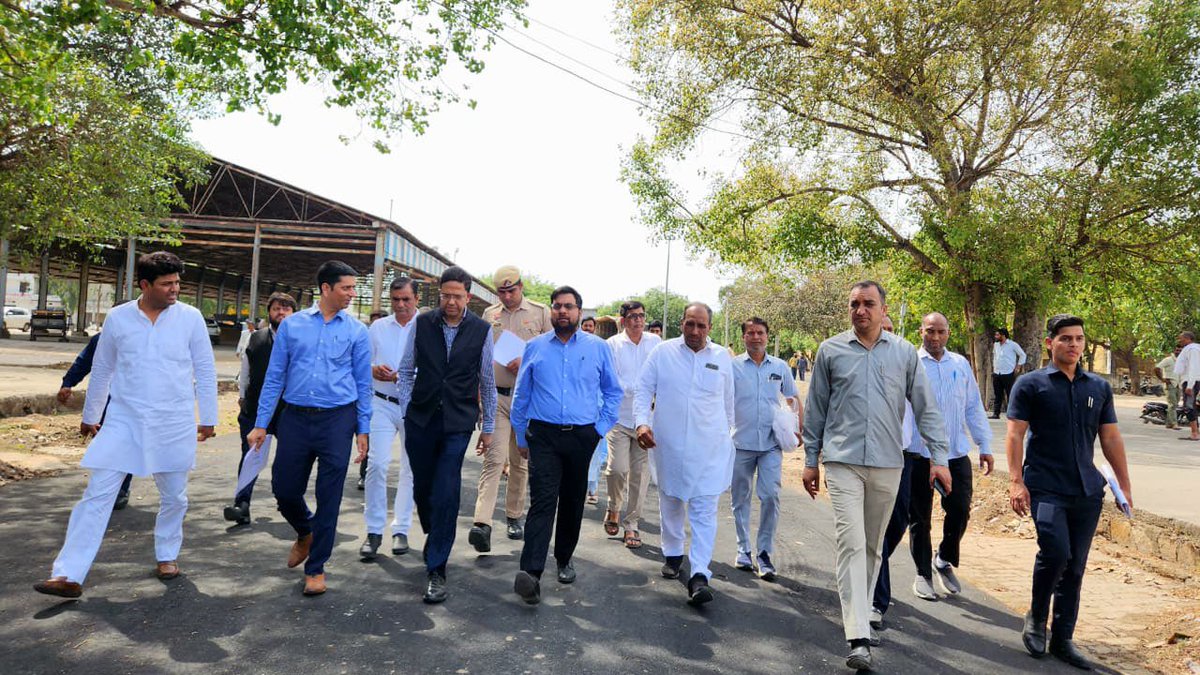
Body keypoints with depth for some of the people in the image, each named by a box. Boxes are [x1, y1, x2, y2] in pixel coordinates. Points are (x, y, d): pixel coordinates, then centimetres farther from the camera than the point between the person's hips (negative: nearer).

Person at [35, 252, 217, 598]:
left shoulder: (190, 317, -3)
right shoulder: (118, 318, 0)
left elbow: (205, 370, 2)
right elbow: (101, 370, 11)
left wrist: (208, 417, 2)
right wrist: (89, 415, 18)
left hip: (174, 425, 0)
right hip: (123, 421, 0)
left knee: (173, 497, 12)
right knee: (97, 494, -3)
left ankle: (167, 555, 33)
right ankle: (69, 575, 3)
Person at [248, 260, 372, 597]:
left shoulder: (357, 331, 3)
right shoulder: (291, 325, 5)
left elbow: (363, 383, 5)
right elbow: (274, 377, 7)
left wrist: (363, 430, 2)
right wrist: (261, 424, 4)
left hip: (338, 419, -1)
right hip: (295, 418, 1)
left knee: (329, 497, 2)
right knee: (284, 490, 8)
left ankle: (315, 567, 18)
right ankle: (305, 533, 41)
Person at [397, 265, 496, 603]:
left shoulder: (481, 330, -2)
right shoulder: (422, 323, 0)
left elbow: (488, 382, 5)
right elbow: (406, 370, 9)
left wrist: (489, 427, 8)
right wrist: (406, 410, 3)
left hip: (458, 423, -2)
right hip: (421, 419, 2)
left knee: (446, 494, -8)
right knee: (422, 488, 13)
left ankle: (436, 571, 2)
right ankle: (434, 538, 42)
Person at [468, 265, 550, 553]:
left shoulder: (540, 313, 5)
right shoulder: (489, 314, 13)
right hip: (496, 396, 0)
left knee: (520, 462, 9)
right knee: (494, 459, -12)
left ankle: (514, 516, 24)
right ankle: (482, 524, -18)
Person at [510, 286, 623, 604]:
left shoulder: (598, 348, 5)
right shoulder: (535, 347, 6)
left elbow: (613, 391, 13)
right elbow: (521, 395, 12)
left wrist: (601, 427, 5)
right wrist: (521, 437, 13)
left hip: (582, 437, 1)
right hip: (543, 436, -1)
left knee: (573, 502, 12)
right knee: (542, 501, -13)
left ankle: (564, 559, 31)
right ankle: (531, 573, -19)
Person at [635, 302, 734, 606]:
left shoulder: (722, 357, 4)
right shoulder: (663, 352, -1)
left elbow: (728, 401, 14)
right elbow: (643, 390, 0)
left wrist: (726, 435, 19)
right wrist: (642, 422, -15)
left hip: (709, 447, 0)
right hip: (669, 443, 1)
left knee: (704, 509, -7)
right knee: (670, 501, 16)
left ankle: (699, 575, -7)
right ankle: (672, 554, 36)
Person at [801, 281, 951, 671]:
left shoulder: (904, 353, 6)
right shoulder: (831, 350, 3)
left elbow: (925, 407, 7)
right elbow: (815, 409, 7)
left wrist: (939, 456, 0)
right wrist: (811, 460, 7)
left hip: (888, 463, 2)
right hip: (843, 462, -2)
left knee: (874, 546, 14)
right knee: (851, 543, -10)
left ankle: (860, 608, 35)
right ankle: (859, 638, -10)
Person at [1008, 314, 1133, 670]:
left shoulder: (1099, 387, 13)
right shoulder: (1031, 384, -1)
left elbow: (1111, 438, 17)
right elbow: (1015, 434, -5)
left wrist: (1124, 484, 14)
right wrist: (1016, 481, -13)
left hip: (1087, 490, 5)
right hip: (1046, 488, -4)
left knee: (1075, 567, 7)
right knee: (1056, 552, -19)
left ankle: (1063, 639, 19)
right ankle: (1036, 617, 5)